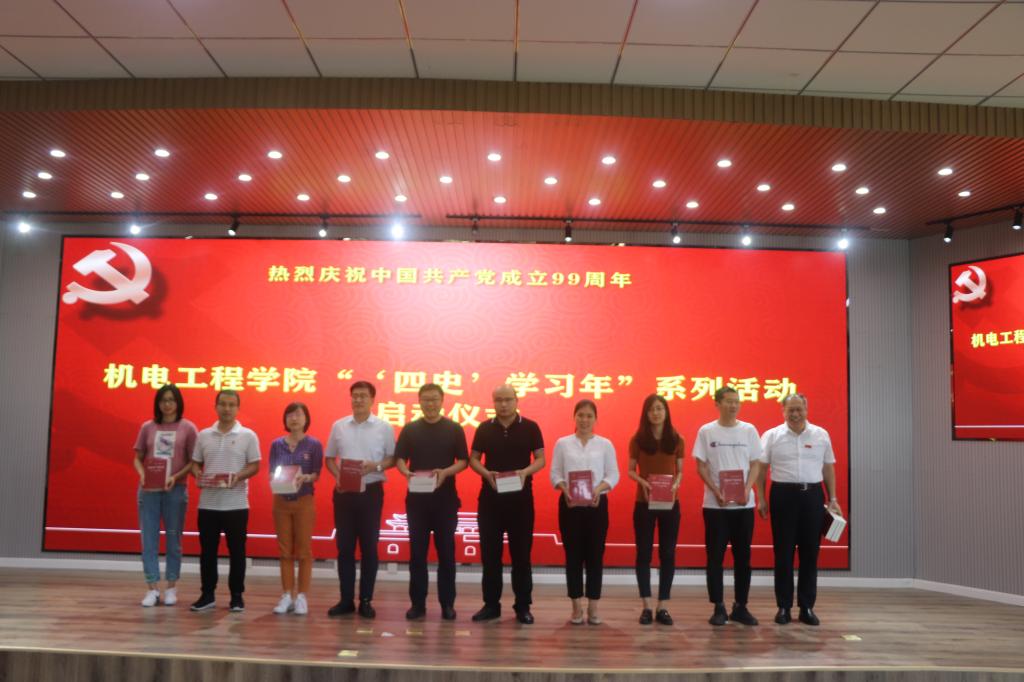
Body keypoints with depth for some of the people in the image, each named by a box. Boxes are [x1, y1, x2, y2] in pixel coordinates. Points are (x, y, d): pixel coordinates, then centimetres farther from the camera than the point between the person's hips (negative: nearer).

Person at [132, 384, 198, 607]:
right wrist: (141, 473, -10)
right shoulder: (147, 427, 6)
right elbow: (138, 457, 10)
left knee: (173, 539, 6)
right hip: (149, 490, 2)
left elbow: (194, 462, -2)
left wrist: (176, 476, -16)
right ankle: (152, 589, 5)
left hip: (175, 490, -2)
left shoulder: (187, 428, -1)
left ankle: (171, 588, 15)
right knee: (149, 539, 0)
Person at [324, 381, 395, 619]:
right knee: (344, 546, 6)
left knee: (369, 547, 3)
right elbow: (329, 459, 12)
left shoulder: (384, 427, 0)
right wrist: (338, 475, -7)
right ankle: (346, 599, 15)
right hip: (344, 491, 2)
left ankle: (366, 600, 11)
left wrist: (376, 467, -17)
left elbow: (393, 458, 2)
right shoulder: (338, 426, 7)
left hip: (371, 491, -2)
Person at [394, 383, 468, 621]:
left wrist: (445, 472, -17)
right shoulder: (409, 429, 6)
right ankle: (417, 603, 13)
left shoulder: (454, 429, 3)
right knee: (417, 552, 4)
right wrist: (406, 472, -18)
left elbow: (463, 461, 1)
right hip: (416, 498, 1)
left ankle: (447, 603, 12)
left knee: (446, 552, 3)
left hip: (446, 498, -1)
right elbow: (399, 458, 4)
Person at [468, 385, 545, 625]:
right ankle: (491, 604, 16)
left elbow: (540, 459, 1)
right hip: (490, 496, 2)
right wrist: (486, 473, -14)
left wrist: (526, 471, -19)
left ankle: (523, 606, 13)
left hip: (521, 497, -1)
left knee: (521, 553, 3)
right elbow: (473, 459, 7)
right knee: (490, 552, 5)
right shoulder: (484, 429, 5)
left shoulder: (530, 427, 0)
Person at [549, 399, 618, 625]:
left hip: (597, 504, 0)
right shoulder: (563, 443, 5)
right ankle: (577, 607, 12)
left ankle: (593, 607, 12)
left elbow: (613, 474, 2)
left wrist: (599, 488, -16)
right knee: (573, 554, 3)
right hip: (570, 504, 0)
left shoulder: (605, 444, 5)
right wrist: (564, 488, -16)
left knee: (595, 555, 3)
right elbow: (554, 473, 3)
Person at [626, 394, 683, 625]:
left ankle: (662, 606, 14)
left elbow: (680, 470, 8)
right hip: (643, 503, -1)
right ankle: (646, 606, 11)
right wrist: (642, 481, -18)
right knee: (644, 553, 3)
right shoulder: (637, 439, -1)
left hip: (670, 503, 1)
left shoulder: (676, 439, 3)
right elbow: (630, 470, 2)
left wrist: (676, 484, -13)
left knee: (667, 553, 5)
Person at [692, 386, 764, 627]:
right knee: (715, 557, 2)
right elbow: (701, 466, -1)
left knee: (743, 556, 7)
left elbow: (755, 464, 5)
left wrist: (747, 489, -11)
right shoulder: (706, 431, -1)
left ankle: (740, 607, 18)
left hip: (744, 504, 2)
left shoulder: (748, 430, 5)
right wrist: (716, 491, -14)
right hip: (715, 504, -2)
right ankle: (718, 607, 11)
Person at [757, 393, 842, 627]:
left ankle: (807, 607, 15)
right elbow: (760, 468, 1)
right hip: (783, 495, -2)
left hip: (813, 496, 2)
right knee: (783, 553, 3)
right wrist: (761, 499, -4)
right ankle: (783, 607, 12)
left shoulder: (821, 435, 7)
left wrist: (833, 499, 8)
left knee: (810, 553, 6)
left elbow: (828, 468, 11)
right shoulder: (772, 435, 0)